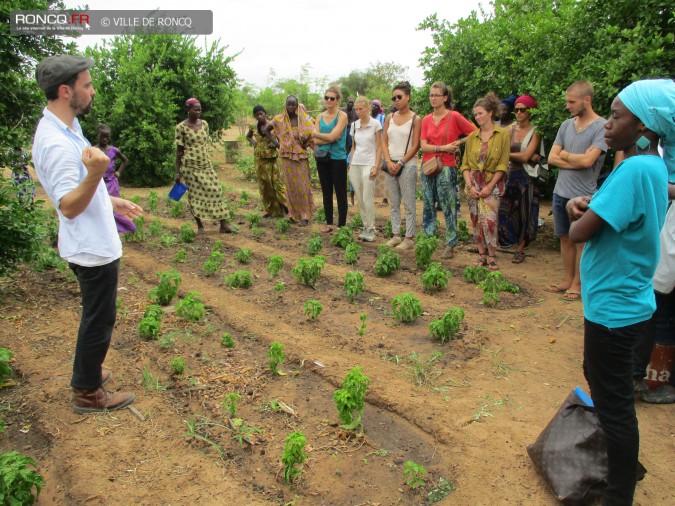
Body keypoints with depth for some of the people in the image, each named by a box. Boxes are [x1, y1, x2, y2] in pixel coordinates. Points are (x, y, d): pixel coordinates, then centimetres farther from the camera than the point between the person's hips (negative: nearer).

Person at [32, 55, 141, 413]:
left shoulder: (64, 128, 7)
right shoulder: (57, 144, -26)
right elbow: (69, 206, -29)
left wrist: (111, 201, 24)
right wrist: (95, 173, -45)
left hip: (94, 244, 10)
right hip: (93, 249, -10)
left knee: (96, 316, 23)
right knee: (99, 319, 4)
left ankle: (86, 373, 41)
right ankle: (88, 393, 21)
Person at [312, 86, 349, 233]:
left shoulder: (342, 116, -6)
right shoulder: (319, 117, 8)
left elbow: (332, 136, -18)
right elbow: (316, 141, -1)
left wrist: (316, 134, -5)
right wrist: (330, 138, -14)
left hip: (338, 159, -5)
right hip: (322, 158, 5)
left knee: (340, 193, 0)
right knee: (326, 192, 12)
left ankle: (342, 225, 7)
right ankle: (329, 224, 21)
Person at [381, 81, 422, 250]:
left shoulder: (415, 119, -3)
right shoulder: (389, 118, 11)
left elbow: (415, 146, -8)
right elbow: (384, 142, 8)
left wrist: (401, 163, -13)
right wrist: (389, 162, -6)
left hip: (407, 165, -5)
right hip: (390, 165, 6)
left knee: (409, 204, -1)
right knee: (393, 203, 11)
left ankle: (409, 238, 5)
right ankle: (396, 235, 20)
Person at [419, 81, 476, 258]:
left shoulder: (454, 116, -4)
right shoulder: (426, 120, 9)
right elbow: (424, 146, -1)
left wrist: (459, 142, -3)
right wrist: (443, 147, -12)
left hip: (446, 167, -5)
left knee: (448, 207, -3)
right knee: (428, 206, 10)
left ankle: (450, 245, 5)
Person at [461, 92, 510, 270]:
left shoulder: (502, 135, -2)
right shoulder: (472, 137, 9)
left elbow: (502, 165, -5)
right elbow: (465, 164, 7)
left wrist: (490, 186, -11)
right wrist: (470, 185, -5)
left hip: (492, 182, -4)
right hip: (474, 182, 4)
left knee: (488, 219, -15)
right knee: (476, 221, 4)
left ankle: (492, 257, -4)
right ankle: (482, 255, 15)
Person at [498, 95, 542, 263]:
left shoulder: (535, 131, -7)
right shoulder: (511, 129, 5)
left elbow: (525, 156, -16)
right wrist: (529, 156, -15)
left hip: (527, 177, -3)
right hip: (511, 175, 3)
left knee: (525, 213, 3)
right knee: (505, 211, 4)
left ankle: (520, 250, 12)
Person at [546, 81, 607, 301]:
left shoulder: (602, 127, -10)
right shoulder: (566, 125, 9)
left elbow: (587, 160, -19)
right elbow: (552, 158, 4)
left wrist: (565, 155, -3)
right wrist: (576, 162, -10)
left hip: (583, 196, -6)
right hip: (561, 192, 6)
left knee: (582, 242, 6)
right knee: (565, 239, 14)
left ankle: (577, 284, 17)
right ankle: (567, 280, 26)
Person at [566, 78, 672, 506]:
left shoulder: (636, 169, -24)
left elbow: (579, 232, -26)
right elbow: (614, 215, 12)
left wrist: (583, 213, -4)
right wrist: (583, 205, -7)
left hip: (614, 306, -10)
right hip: (620, 300, 10)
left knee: (615, 402, 4)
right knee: (599, 378, 26)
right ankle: (620, 463, 46)